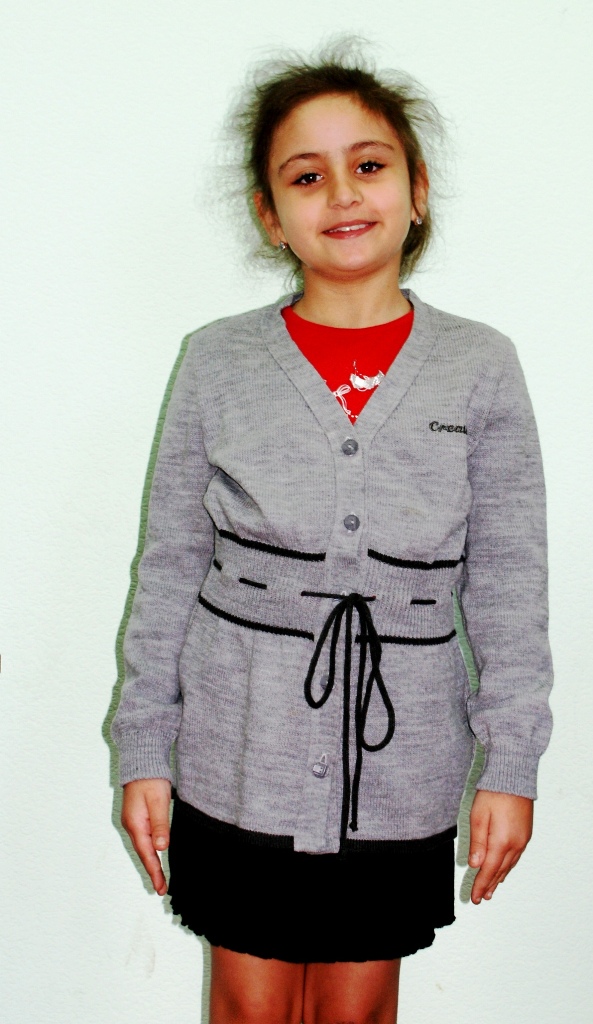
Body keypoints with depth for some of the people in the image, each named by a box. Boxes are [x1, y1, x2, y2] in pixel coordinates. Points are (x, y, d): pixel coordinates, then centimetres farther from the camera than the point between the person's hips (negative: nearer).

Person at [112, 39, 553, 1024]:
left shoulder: (482, 367, -3)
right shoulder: (217, 362, -3)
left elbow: (510, 586, -1)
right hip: (239, 752, 0)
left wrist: (512, 764, -3)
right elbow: (169, 569, 1)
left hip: (398, 765, 0)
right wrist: (144, 751, 2)